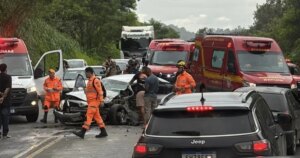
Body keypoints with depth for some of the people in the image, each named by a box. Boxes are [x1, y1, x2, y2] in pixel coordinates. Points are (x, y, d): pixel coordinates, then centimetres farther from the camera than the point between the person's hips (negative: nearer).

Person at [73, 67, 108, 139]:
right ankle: (103, 132, 13)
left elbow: (100, 91, -17)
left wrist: (101, 101, -18)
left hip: (94, 101, -10)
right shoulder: (90, 80, 18)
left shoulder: (95, 80, -13)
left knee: (89, 116, -12)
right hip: (91, 102, 10)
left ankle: (82, 132, -16)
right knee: (97, 117, 10)